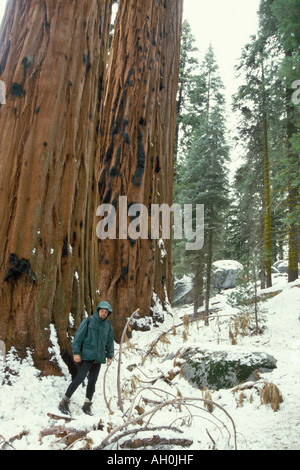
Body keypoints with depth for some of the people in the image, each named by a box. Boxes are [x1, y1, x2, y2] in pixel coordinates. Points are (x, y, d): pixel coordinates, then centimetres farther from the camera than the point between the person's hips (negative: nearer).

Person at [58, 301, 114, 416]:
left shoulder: (108, 325, 10)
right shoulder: (88, 321, -5)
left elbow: (110, 341, 20)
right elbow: (78, 337, -7)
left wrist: (110, 355, 17)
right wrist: (76, 352, -11)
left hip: (98, 358, 5)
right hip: (86, 356, -5)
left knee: (92, 381, 8)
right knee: (80, 378, -9)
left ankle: (87, 406, 20)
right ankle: (64, 403, 3)